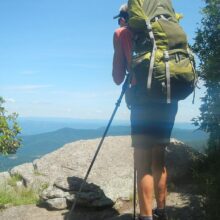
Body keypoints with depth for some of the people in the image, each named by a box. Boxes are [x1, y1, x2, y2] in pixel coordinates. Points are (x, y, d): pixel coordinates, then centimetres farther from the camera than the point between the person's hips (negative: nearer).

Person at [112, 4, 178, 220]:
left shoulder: (121, 33, 9)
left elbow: (118, 78, 5)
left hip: (145, 100, -6)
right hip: (169, 99, 6)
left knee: (143, 165, -3)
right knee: (158, 160, 16)